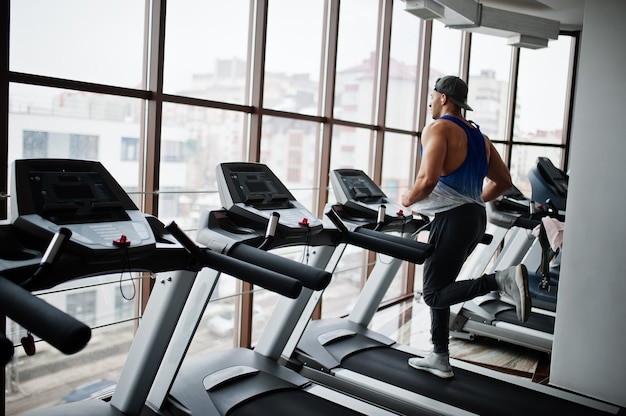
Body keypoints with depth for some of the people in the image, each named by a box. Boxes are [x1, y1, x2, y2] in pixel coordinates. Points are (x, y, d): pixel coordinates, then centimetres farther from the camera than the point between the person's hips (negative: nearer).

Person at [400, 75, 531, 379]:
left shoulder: (438, 129, -9)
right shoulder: (478, 135, 16)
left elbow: (428, 181, -23)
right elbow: (503, 181, 17)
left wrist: (409, 199, -5)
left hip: (453, 218, -9)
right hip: (475, 217, 9)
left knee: (433, 295, -2)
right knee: (437, 289, 16)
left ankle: (502, 279, -20)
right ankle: (440, 359, 20)